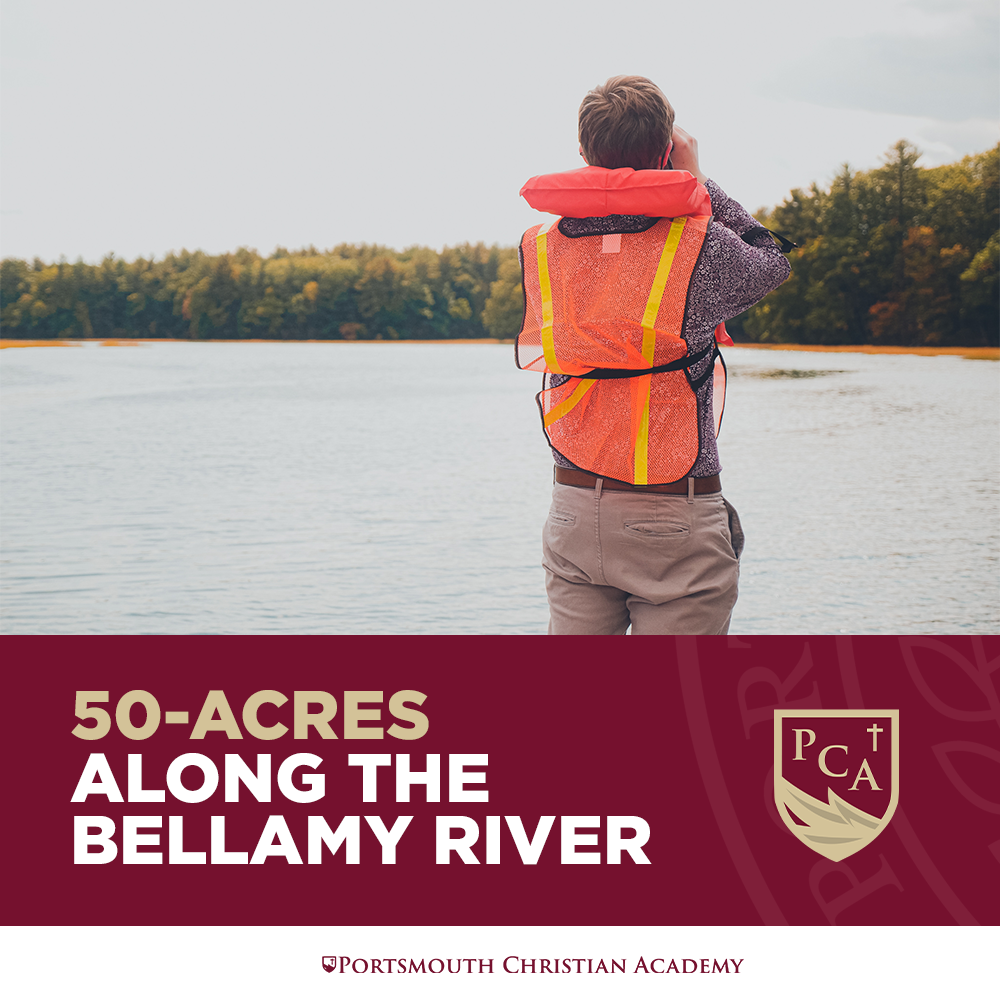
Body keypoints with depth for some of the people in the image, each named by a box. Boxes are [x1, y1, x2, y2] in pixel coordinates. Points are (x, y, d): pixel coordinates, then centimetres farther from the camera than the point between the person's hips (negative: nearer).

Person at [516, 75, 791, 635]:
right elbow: (772, 263, 6)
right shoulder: (698, 246, -13)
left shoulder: (540, 247, 0)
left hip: (574, 511, 4)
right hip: (675, 525, -4)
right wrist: (696, 180, 10)